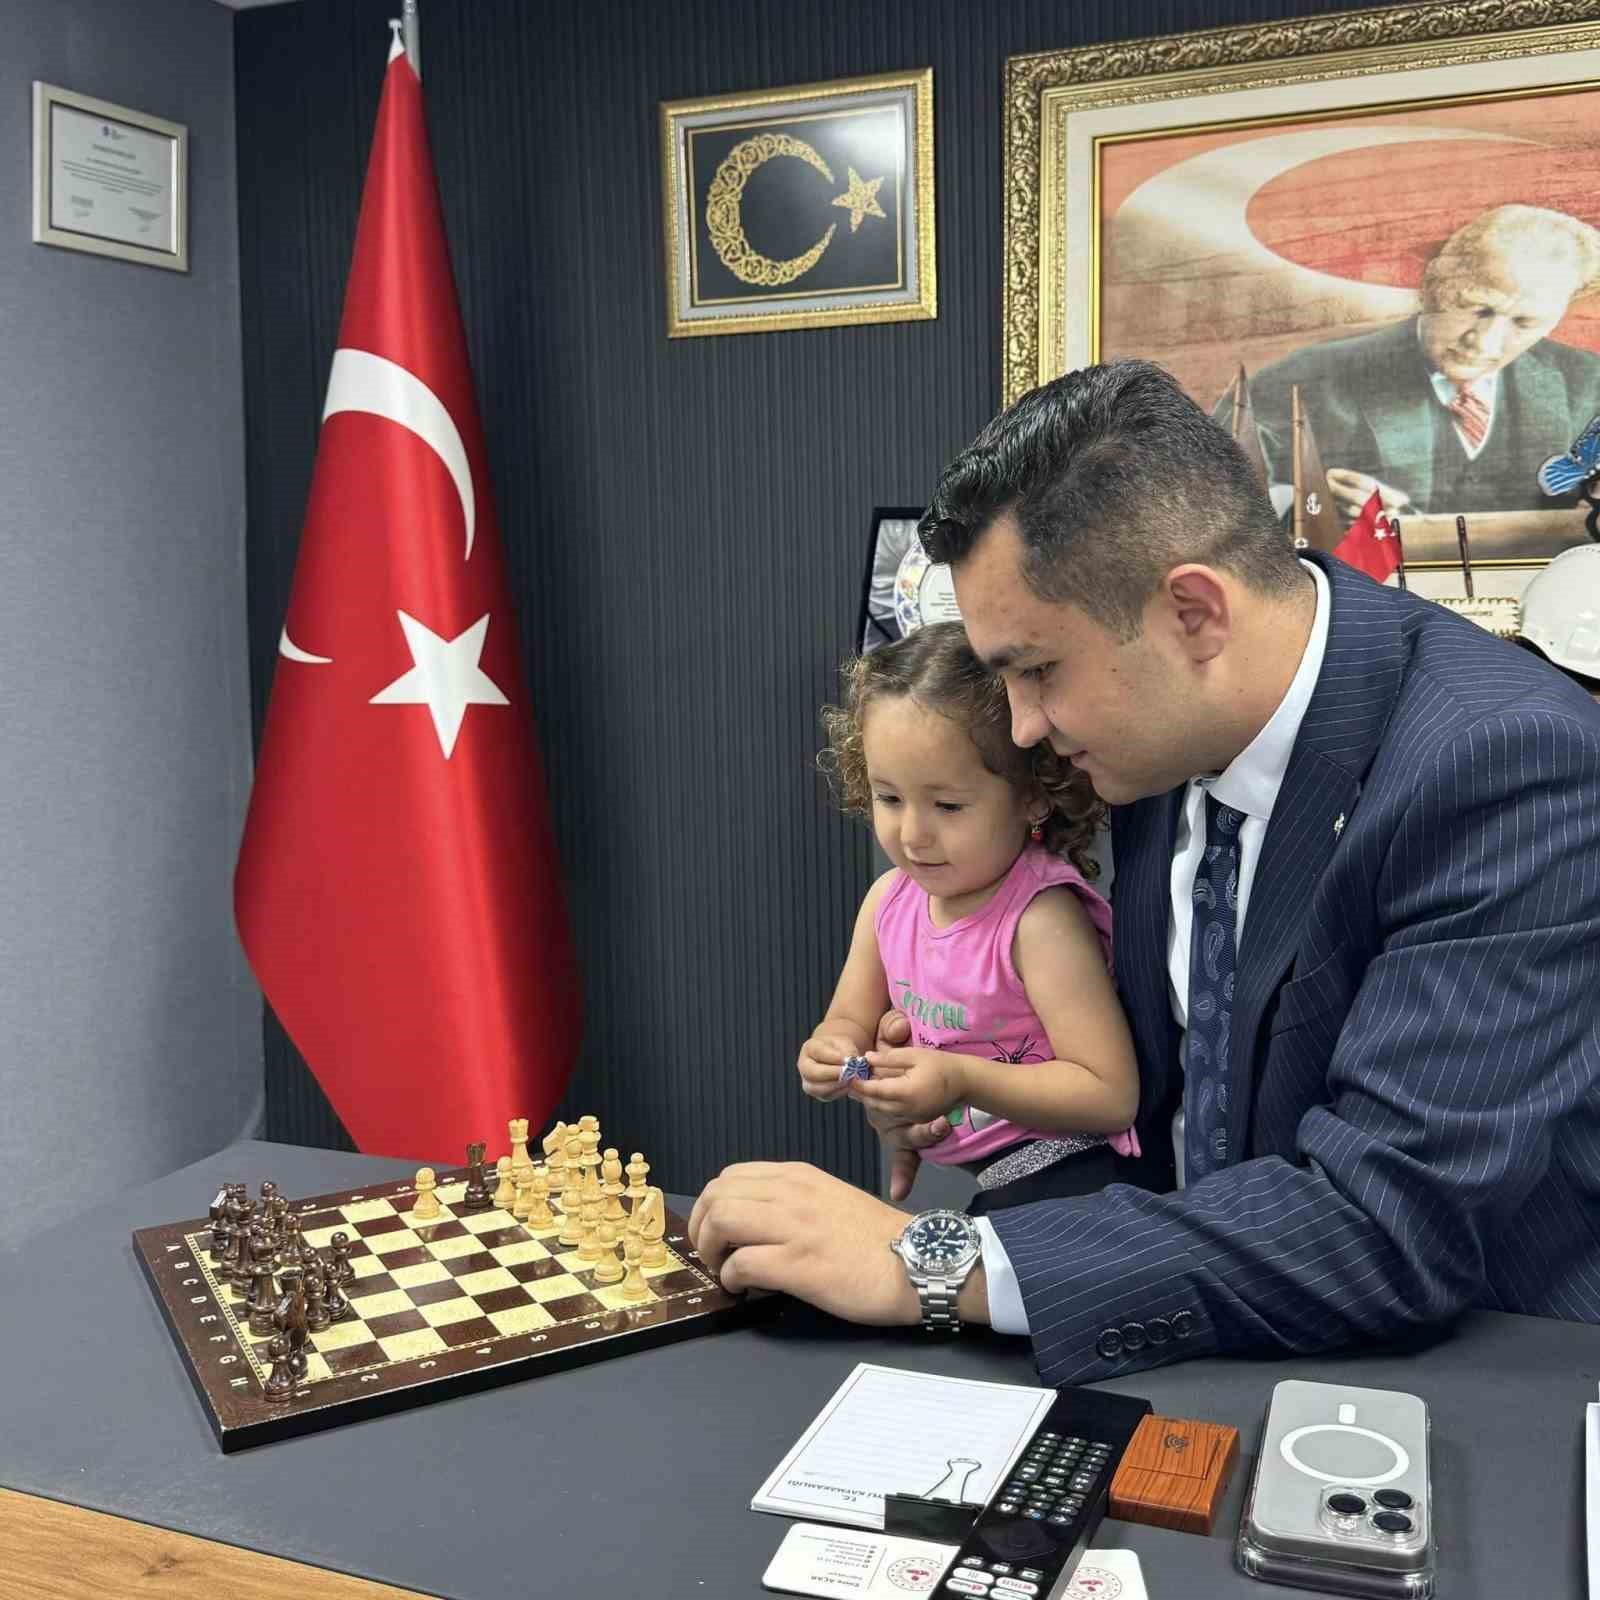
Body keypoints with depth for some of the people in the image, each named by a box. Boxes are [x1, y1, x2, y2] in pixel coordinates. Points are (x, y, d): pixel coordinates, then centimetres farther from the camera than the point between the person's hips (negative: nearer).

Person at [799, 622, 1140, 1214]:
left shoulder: (1040, 919, -21)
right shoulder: (890, 898, 1)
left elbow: (1112, 1094, -21)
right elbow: (850, 1019, 13)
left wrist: (962, 1079, -28)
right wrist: (832, 1054, -12)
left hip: (1048, 1182, -7)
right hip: (944, 1181, 7)